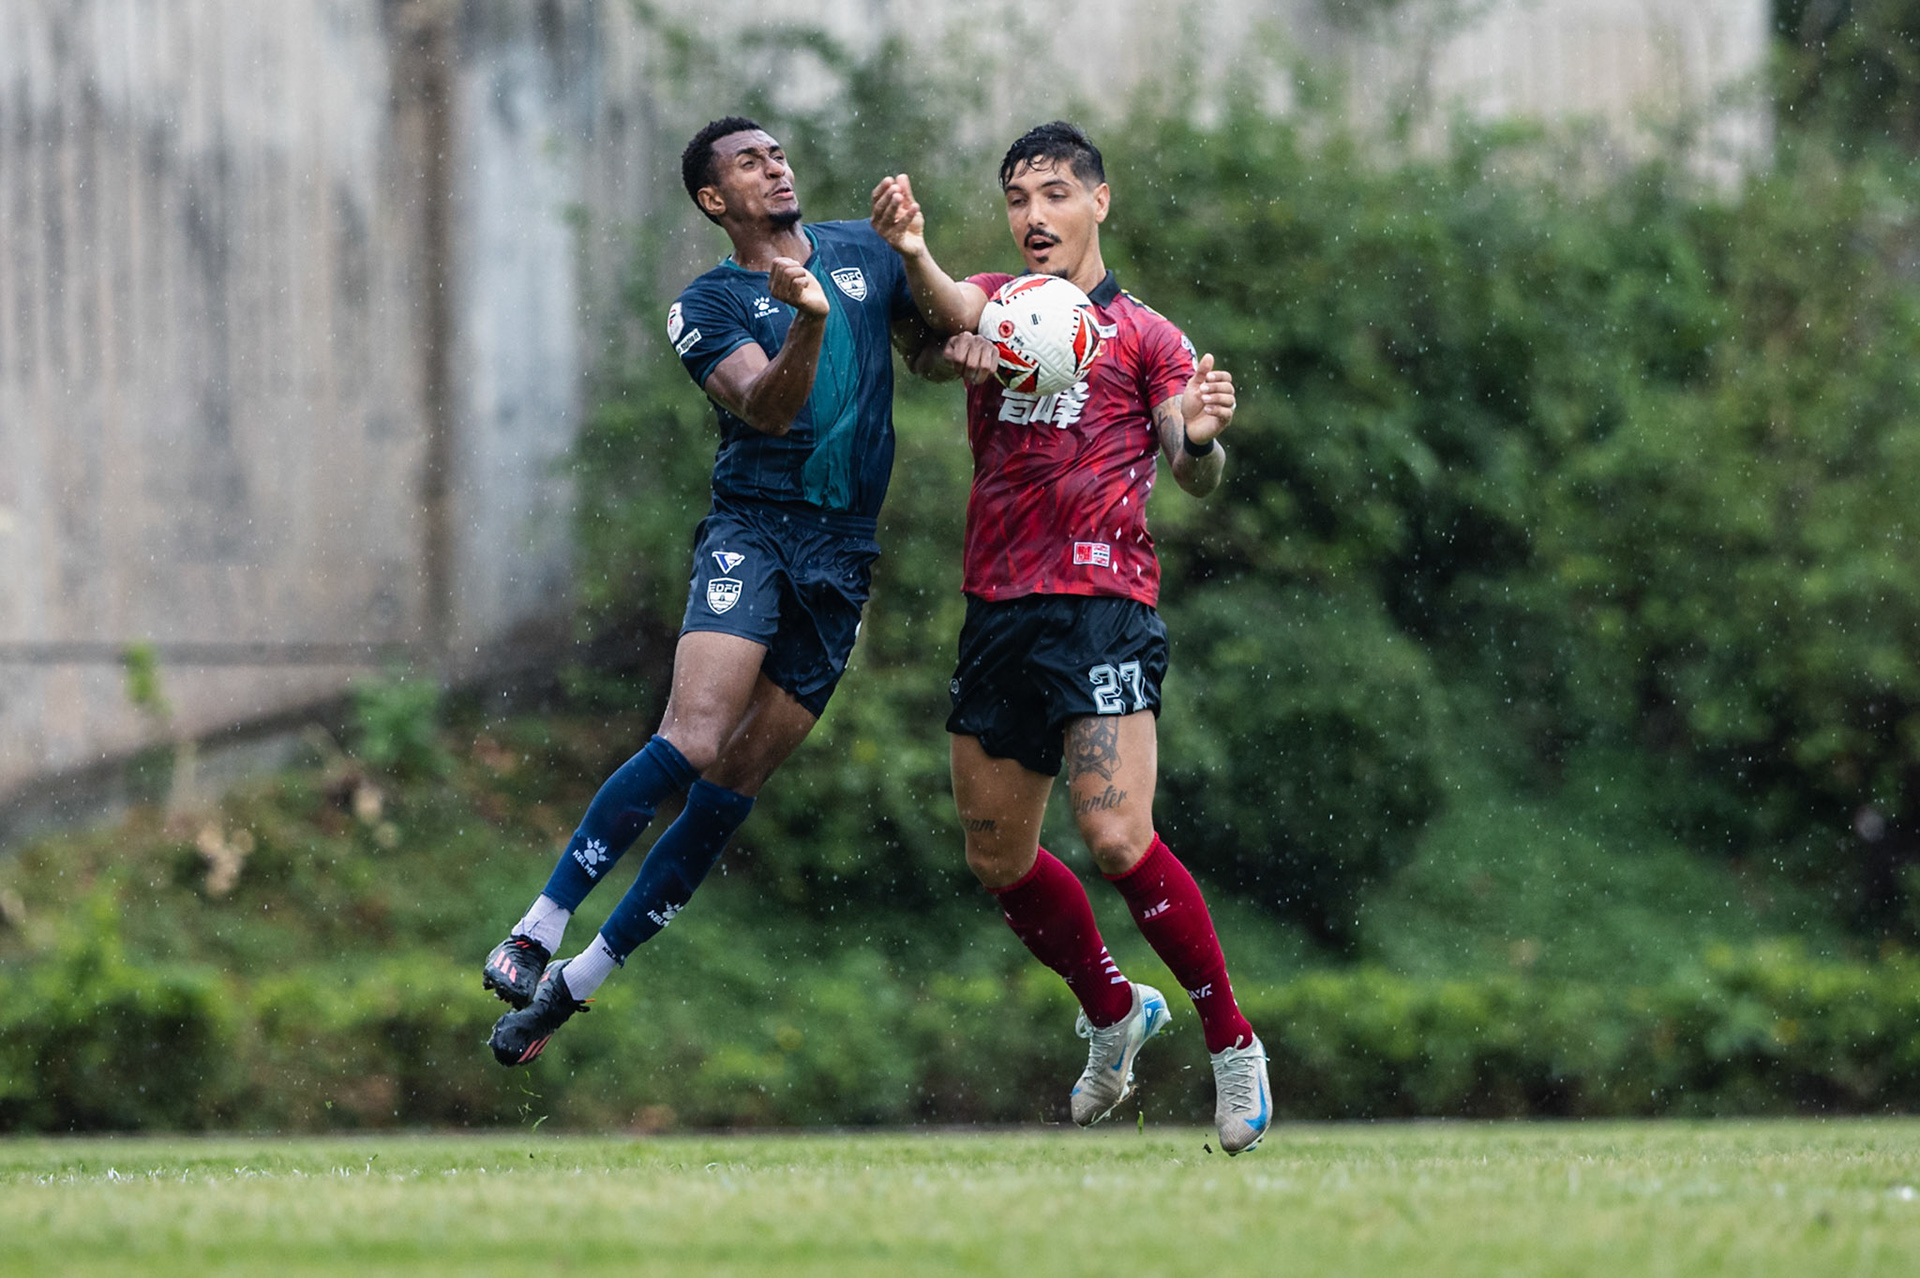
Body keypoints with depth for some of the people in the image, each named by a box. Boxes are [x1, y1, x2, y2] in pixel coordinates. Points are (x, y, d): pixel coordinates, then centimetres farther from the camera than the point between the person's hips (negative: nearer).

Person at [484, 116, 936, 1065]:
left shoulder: (865, 253, 14)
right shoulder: (707, 307, 1)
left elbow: (928, 344, 29)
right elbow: (767, 408, -16)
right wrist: (808, 319, -33)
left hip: (843, 557, 4)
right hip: (751, 530, -4)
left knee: (734, 789, -2)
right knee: (691, 744, -25)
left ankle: (576, 983, 5)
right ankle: (537, 931, -19)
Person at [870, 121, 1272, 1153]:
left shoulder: (1143, 336, 7)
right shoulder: (994, 302, 14)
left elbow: (1194, 476, -4)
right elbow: (954, 310, -12)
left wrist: (1200, 439, -30)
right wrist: (913, 252, -36)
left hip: (1102, 606, -5)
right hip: (997, 612, 5)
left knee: (1117, 839, -19)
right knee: (996, 859, 10)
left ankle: (1232, 1042, -5)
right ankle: (1114, 1013, 34)